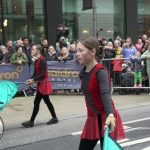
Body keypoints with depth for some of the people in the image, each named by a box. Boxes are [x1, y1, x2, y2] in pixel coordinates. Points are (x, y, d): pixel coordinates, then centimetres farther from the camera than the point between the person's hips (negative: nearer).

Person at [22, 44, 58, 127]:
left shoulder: (42, 60, -19)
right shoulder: (36, 61, 9)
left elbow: (43, 73, -23)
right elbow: (35, 73, 8)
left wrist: (34, 79, -26)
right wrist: (30, 79, -9)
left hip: (44, 83, -9)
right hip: (40, 83, 9)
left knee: (36, 102, -4)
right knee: (47, 101, 15)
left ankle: (31, 122, 4)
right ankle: (54, 118, 26)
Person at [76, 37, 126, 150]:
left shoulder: (100, 71, -18)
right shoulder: (83, 73, 4)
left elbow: (105, 93, -34)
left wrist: (110, 115, -50)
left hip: (106, 117, -7)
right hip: (93, 118, 7)